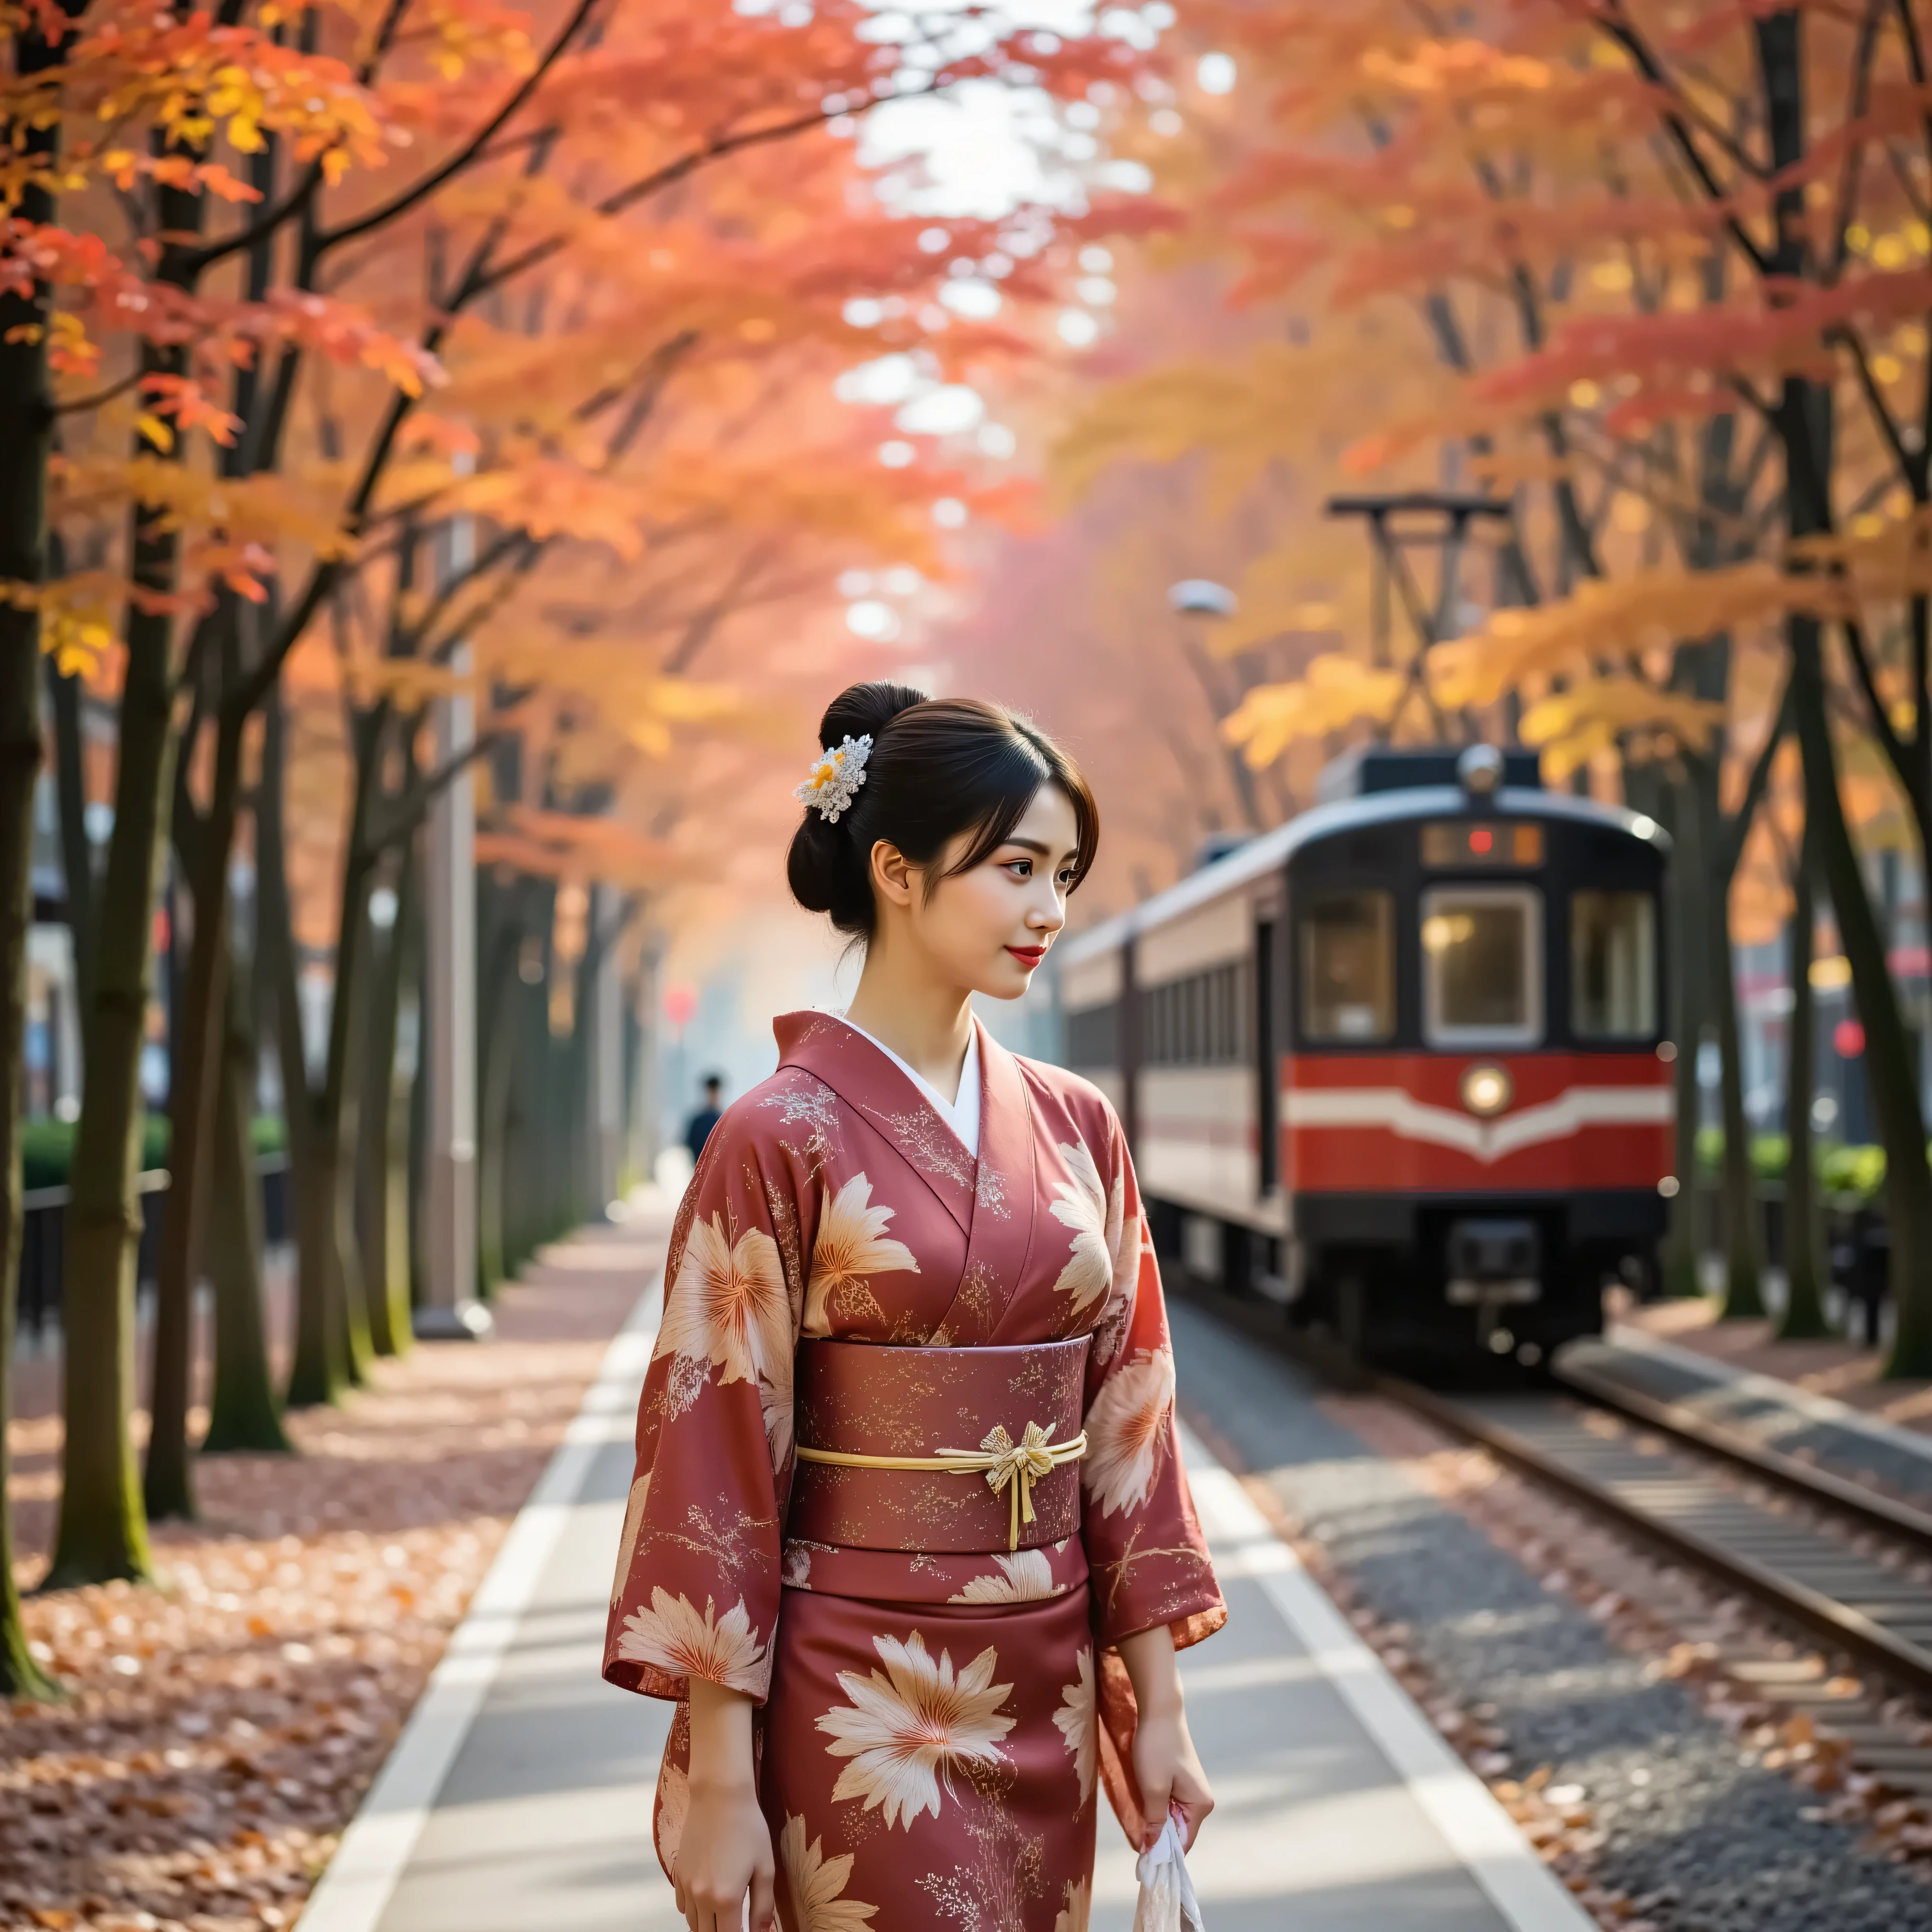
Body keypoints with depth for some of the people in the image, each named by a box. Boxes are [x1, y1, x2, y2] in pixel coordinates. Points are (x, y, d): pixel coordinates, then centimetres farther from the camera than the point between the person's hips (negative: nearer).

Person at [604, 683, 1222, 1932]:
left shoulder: (1075, 1129, 6)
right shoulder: (783, 1140, -10)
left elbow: (1128, 1416, 9)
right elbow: (716, 1455, -11)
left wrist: (1157, 1701, 6)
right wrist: (716, 1781, -13)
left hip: (1045, 1700, 5)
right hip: (856, 1702, -5)